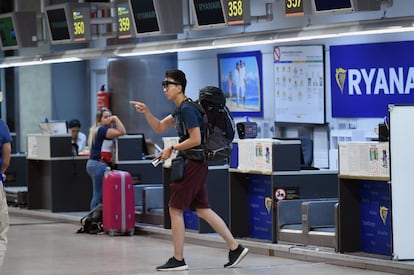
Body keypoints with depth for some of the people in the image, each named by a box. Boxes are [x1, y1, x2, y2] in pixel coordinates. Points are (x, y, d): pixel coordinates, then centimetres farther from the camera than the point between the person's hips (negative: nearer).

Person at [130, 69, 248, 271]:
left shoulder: (188, 109, -16)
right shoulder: (180, 110, 16)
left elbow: (195, 140, -21)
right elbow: (159, 127, 22)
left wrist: (172, 149, -12)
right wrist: (146, 112, 7)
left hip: (193, 164, -10)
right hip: (194, 164, 10)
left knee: (175, 209, -4)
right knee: (202, 209, 11)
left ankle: (178, 260, 1)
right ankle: (235, 248, 11)